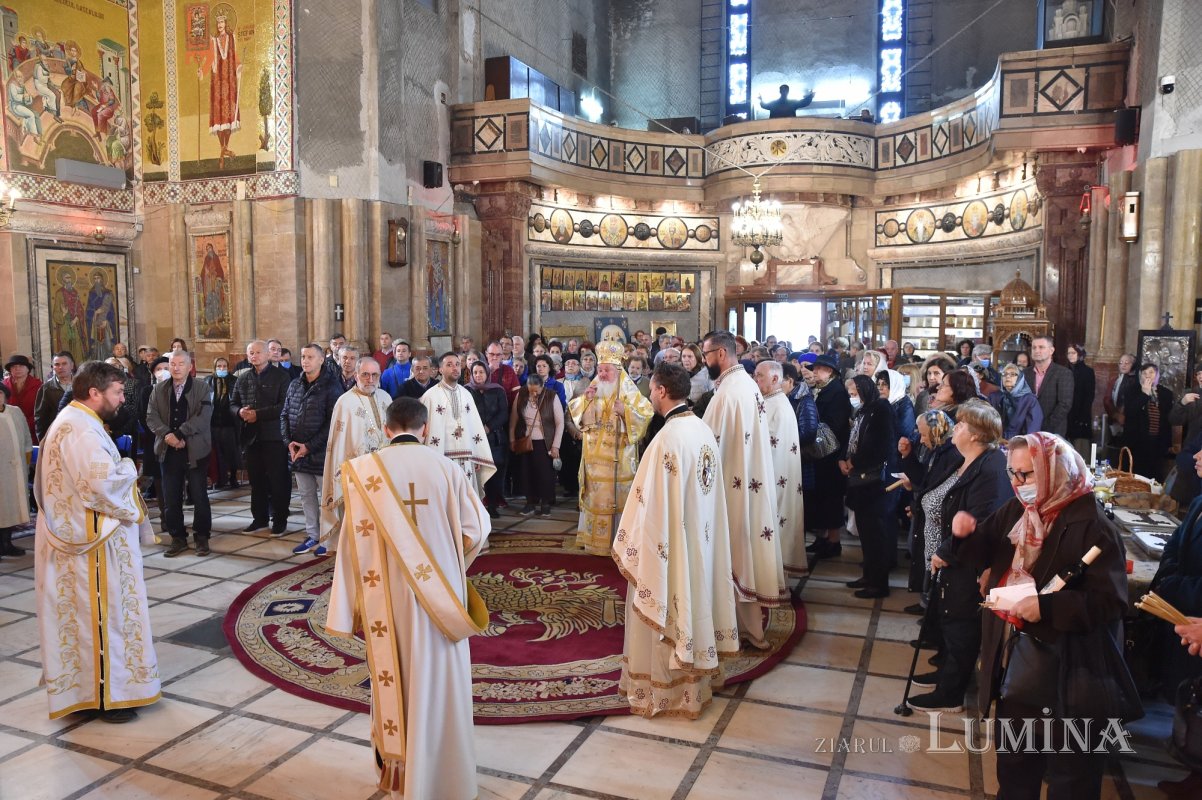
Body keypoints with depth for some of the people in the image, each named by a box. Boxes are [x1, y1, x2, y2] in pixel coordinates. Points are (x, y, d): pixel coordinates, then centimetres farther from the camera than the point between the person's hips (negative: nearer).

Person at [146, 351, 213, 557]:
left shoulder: (201, 388, 0)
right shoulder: (159, 390, 10)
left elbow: (203, 417, -12)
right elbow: (151, 417, 2)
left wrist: (179, 434, -19)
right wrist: (167, 435, -15)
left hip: (195, 450, -3)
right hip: (168, 451, 3)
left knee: (199, 496, 1)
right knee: (171, 498, 5)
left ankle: (202, 537, 13)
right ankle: (178, 538, 17)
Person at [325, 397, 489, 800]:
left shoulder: (364, 470, -8)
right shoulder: (446, 467, -7)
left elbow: (356, 540, -7)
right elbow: (476, 528, -3)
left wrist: (356, 605, 0)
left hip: (389, 596, 0)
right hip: (439, 594, 0)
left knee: (395, 680, 16)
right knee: (437, 681, 12)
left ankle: (398, 768, 33)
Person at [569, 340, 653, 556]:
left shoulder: (629, 392, -4)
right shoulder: (593, 388, 8)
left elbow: (645, 415, -10)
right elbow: (575, 413, 6)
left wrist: (625, 411, -24)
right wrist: (586, 399, -11)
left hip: (618, 457, -4)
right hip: (594, 455, 4)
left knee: (617, 496, -1)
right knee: (595, 496, 10)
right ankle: (594, 537, 20)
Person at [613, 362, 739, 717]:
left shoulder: (668, 438, -24)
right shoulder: (704, 430, 1)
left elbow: (652, 504, -21)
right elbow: (710, 493, 9)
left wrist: (632, 547, -11)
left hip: (670, 542, -8)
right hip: (702, 538, 8)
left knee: (666, 613, 6)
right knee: (695, 600, 20)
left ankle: (668, 687, 20)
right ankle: (699, 671, 35)